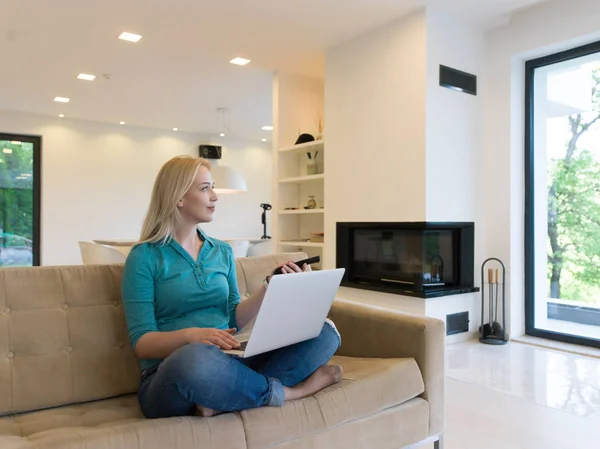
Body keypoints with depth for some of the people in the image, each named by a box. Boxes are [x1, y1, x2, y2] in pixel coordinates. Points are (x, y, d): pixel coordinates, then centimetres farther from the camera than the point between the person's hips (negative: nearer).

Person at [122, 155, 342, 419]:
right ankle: (286, 392, -16)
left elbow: (233, 320, 10)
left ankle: (226, 400, -24)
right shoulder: (144, 257, -2)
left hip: (225, 365, 5)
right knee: (195, 358, -42)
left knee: (324, 333, -10)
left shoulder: (222, 252, 13)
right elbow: (141, 343, -8)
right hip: (168, 376, -5)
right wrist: (190, 335, -27)